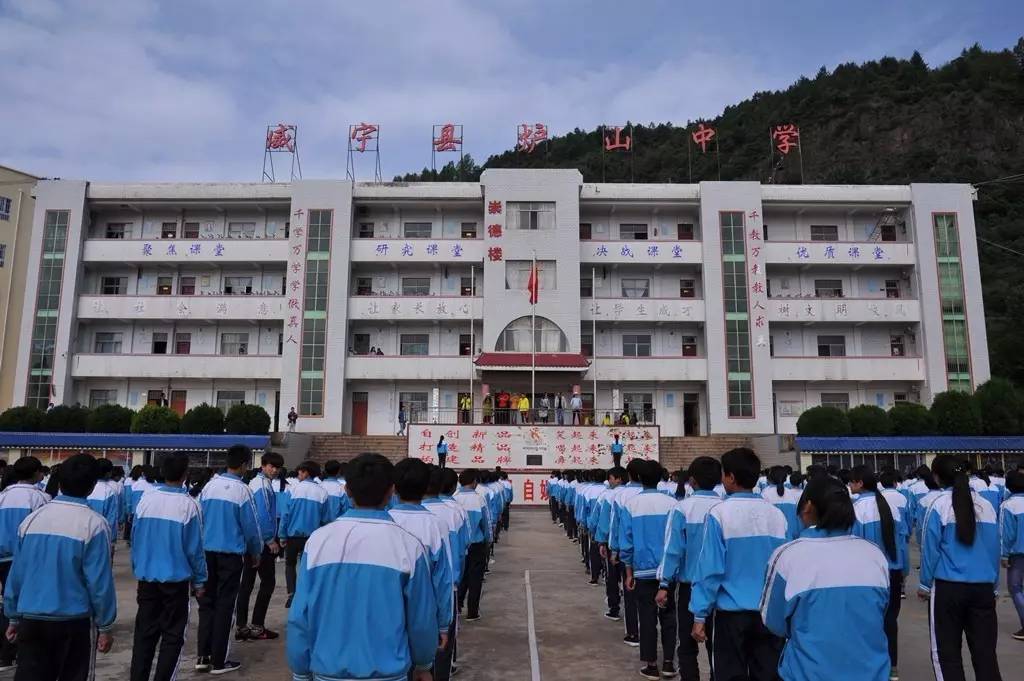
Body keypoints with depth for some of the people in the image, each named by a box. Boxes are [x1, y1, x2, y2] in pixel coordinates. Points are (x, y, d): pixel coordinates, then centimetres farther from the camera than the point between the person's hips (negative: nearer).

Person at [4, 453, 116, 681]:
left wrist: (13, 618, 18)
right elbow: (100, 581, -13)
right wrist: (105, 626, -3)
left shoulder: (31, 519, 0)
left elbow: (16, 574, 7)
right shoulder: (94, 524, -14)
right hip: (74, 621, -4)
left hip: (30, 619, 4)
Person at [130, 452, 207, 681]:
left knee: (144, 633, 14)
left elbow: (135, 540, 5)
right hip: (176, 580, -4)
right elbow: (194, 548, -9)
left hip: (146, 578, 4)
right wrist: (199, 580, 3)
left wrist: (138, 570, 18)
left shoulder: (146, 500, -3)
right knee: (172, 636, 8)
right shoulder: (188, 505, -15)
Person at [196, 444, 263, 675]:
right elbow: (251, 526, -6)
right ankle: (218, 661, 11)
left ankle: (202, 656, 14)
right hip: (230, 554, -4)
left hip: (207, 551, 4)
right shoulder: (242, 490, -12)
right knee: (224, 606, 4)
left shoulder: (209, 486, 2)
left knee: (206, 602, 13)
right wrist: (255, 553, 9)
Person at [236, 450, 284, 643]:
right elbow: (263, 516, -22)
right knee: (268, 582, -1)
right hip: (262, 541, -9)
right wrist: (271, 540, -16)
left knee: (247, 583, 10)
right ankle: (257, 627, 2)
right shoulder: (264, 485, -15)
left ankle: (241, 627, 15)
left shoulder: (254, 483, 15)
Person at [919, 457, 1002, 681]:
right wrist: (993, 584, 18)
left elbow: (930, 548, -5)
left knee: (947, 652, 7)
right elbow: (995, 548, 9)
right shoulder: (986, 505, 4)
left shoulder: (939, 504, -8)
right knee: (985, 651, 9)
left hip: (947, 587, -4)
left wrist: (924, 584, 5)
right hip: (984, 587, 4)